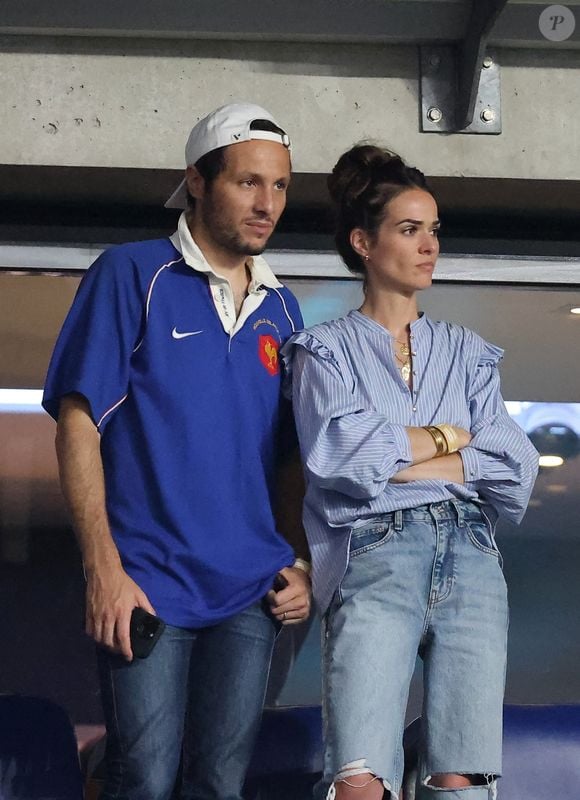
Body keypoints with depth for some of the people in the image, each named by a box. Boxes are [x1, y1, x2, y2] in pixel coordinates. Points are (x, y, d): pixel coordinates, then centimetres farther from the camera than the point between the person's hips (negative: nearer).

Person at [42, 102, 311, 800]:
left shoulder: (282, 310, 15)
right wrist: (104, 568, -13)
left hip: (251, 592, 5)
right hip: (146, 586, -4)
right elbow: (78, 424, -5)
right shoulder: (131, 275, 0)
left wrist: (301, 564, 7)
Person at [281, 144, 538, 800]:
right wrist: (451, 437, 2)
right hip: (375, 552, -3)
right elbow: (338, 451, -8)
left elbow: (516, 469, 7)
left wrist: (393, 460, -1)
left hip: (467, 550, 3)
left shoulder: (464, 352, 21)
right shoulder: (327, 349, 12)